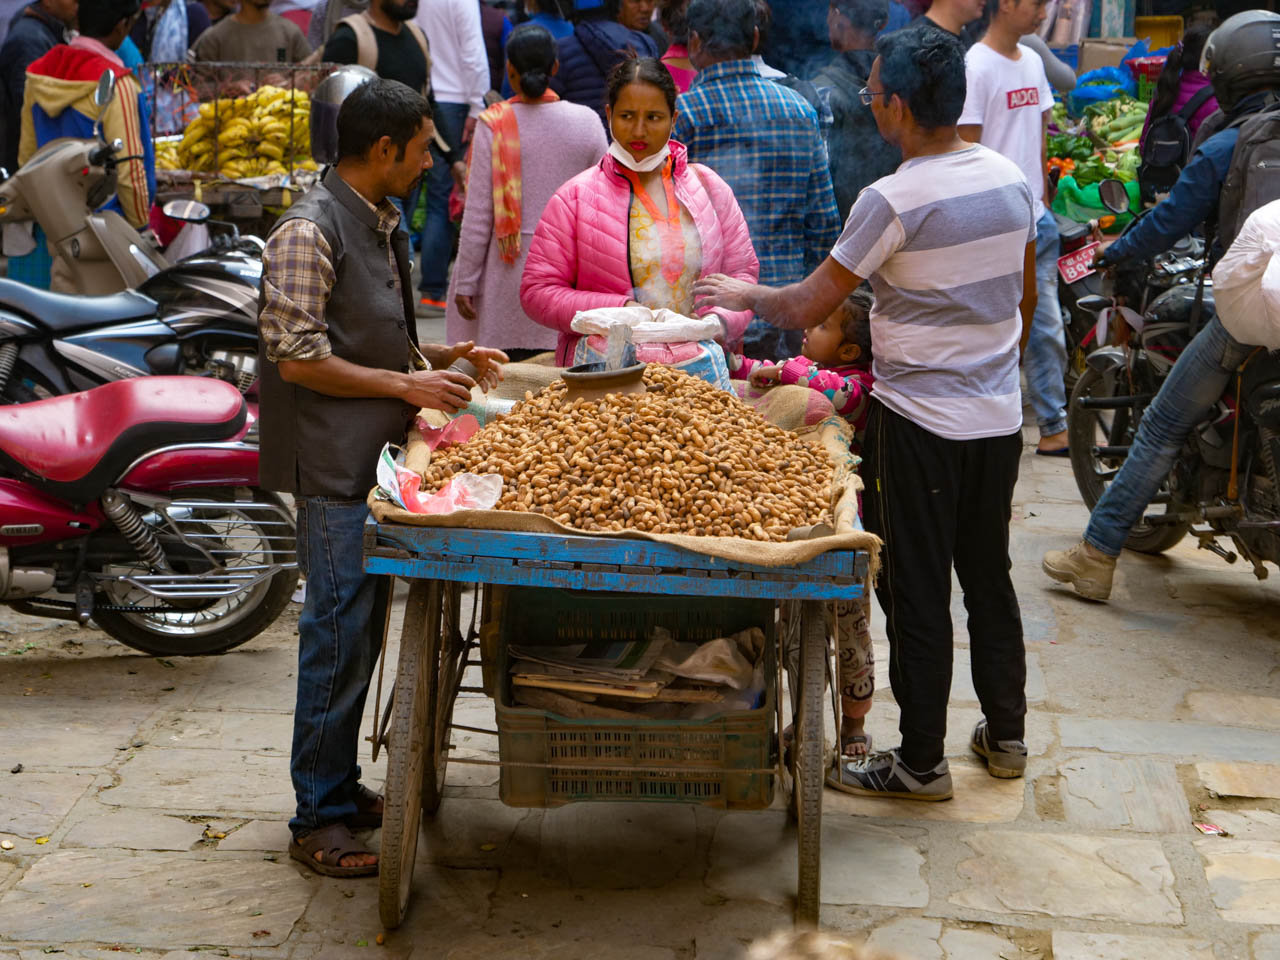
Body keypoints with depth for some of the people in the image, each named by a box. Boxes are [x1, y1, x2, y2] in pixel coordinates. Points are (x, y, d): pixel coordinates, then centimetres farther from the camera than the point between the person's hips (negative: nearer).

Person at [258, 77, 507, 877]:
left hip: (378, 456, 10)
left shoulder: (383, 225, 15)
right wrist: (408, 384, -16)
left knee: (364, 627, 14)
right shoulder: (311, 231, -16)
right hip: (333, 463, -10)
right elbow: (299, 359, -20)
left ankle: (341, 785, 25)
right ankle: (319, 818, 0)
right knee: (340, 631, -7)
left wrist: (448, 356, 12)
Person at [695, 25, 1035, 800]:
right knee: (989, 576, 19)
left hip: (919, 422, -7)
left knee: (917, 591, 4)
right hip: (999, 413, 7)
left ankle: (922, 761, 14)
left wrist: (745, 296, 5)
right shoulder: (1011, 178, 1)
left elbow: (807, 309, -14)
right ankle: (1005, 733, 31)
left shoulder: (893, 200, -20)